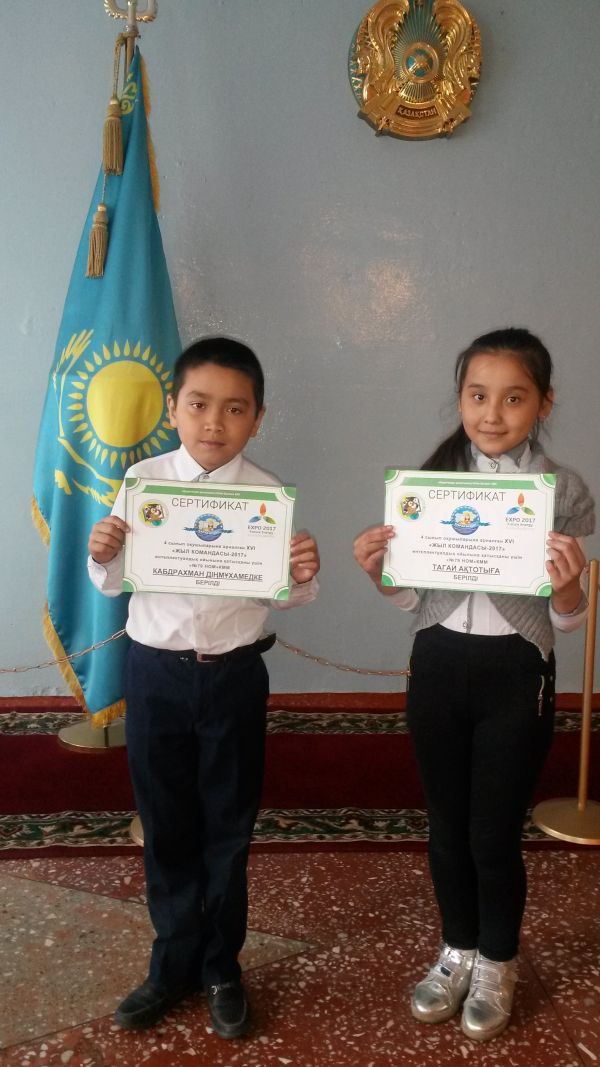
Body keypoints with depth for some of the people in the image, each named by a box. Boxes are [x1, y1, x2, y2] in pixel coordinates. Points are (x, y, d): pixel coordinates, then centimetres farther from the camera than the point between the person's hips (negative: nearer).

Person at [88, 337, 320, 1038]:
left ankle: (220, 967, 34)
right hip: (155, 671, 1)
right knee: (166, 825, 14)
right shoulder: (143, 481, -4)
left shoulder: (267, 495, -6)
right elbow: (114, 585, 2)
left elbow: (281, 596, -3)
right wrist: (102, 557, -19)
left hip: (233, 675, -1)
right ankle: (174, 963, 35)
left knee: (228, 827, 13)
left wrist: (304, 578, -24)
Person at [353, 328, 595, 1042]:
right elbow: (411, 596, 7)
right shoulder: (432, 478, 0)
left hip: (514, 672, -3)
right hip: (437, 664, 3)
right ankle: (456, 950, 40)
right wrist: (377, 570, -13)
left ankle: (496, 965, 35)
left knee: (495, 833, 9)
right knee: (446, 825, 17)